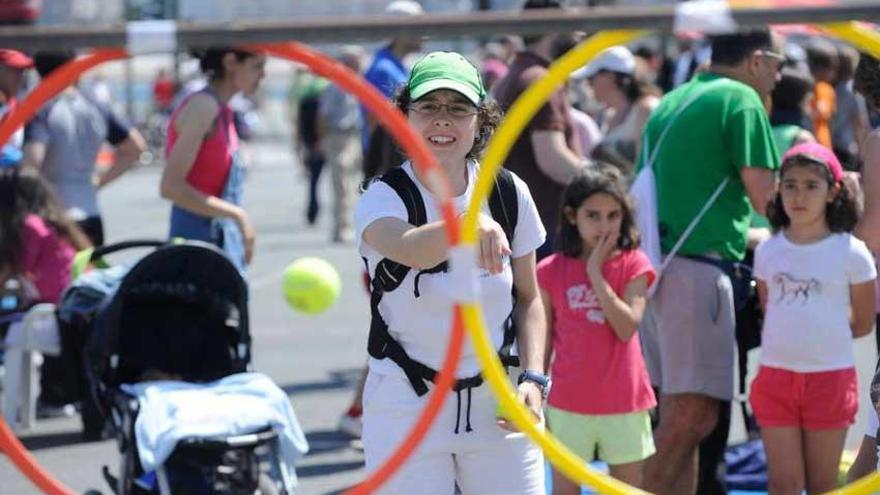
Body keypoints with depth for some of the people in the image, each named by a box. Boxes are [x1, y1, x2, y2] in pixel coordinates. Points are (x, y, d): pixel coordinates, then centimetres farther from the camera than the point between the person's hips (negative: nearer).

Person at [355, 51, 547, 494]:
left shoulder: (510, 193, 0)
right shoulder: (382, 198, -12)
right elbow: (412, 250, -37)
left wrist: (533, 378, -3)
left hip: (497, 405, 3)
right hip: (406, 409, -3)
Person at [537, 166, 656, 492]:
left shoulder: (632, 264, -2)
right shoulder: (552, 270, 0)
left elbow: (627, 328, -14)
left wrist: (596, 273, -14)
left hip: (623, 404, 0)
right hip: (567, 404, 0)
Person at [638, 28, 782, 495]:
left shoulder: (670, 102, 20)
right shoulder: (742, 99, -4)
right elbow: (764, 197, -8)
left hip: (655, 261, 9)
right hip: (698, 268, -9)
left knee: (681, 414, 11)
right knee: (693, 412, -12)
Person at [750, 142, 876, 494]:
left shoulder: (851, 252, -5)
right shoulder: (768, 251, 4)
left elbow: (862, 324, 2)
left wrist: (818, 337, 4)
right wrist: (792, 340, 5)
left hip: (830, 376, -2)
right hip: (776, 374, 2)